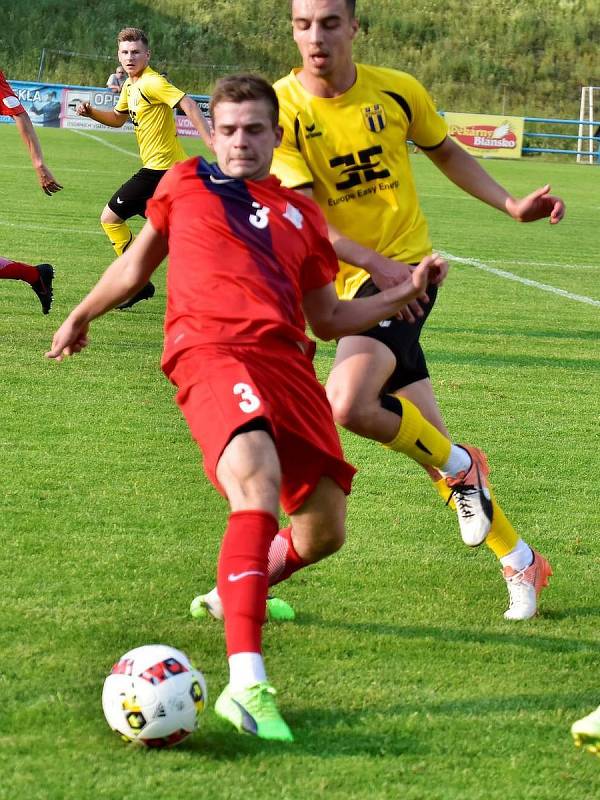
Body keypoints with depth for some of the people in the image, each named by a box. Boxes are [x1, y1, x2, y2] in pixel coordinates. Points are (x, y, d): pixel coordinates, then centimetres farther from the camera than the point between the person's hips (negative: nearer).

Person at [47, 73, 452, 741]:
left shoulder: (301, 215, 23)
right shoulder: (185, 183, 17)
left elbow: (328, 319, 27)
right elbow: (136, 265, 31)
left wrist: (404, 293, 15)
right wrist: (80, 316, 40)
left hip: (286, 358, 5)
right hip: (210, 351, -5)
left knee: (322, 531, 2)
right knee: (258, 482, -32)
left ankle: (243, 586, 41)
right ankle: (245, 683, -43)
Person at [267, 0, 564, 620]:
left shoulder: (396, 92, -2)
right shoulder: (282, 107, -7)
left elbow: (447, 154, 17)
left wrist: (511, 205, 6)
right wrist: (372, 262, -27)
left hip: (407, 271, -2)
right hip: (352, 282, 2)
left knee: (348, 404, -27)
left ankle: (458, 469, 0)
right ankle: (520, 562, 23)